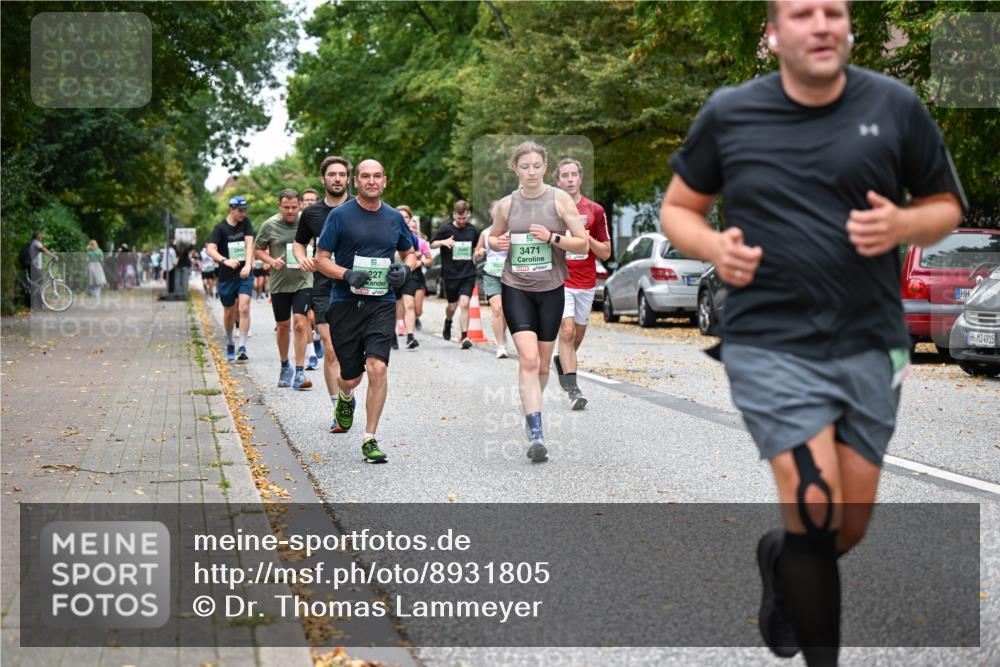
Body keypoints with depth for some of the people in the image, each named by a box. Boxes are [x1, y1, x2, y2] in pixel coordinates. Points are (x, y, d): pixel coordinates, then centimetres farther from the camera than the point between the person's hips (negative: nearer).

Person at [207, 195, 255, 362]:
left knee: (244, 308, -14)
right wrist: (225, 261, -36)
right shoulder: (221, 228, -7)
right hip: (227, 276, -1)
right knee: (229, 312, 12)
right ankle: (229, 344, 34)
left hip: (244, 274, 1)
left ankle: (242, 347, -13)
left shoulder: (246, 223, 2)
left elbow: (249, 243, -8)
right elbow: (210, 249, -18)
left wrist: (248, 264, -25)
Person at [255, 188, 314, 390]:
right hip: (279, 283, 1)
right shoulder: (269, 225, -3)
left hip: (303, 282, -1)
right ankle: (284, 366, 35)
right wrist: (271, 261, -11)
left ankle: (299, 374, -10)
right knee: (283, 326, 12)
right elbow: (257, 250, 7)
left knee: (300, 324, -13)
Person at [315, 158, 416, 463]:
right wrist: (347, 275, -17)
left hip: (382, 304, 1)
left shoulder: (394, 218, 8)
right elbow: (321, 259, 0)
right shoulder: (340, 215, -2)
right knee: (350, 377, 6)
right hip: (345, 304, -1)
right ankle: (345, 399, 46)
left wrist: (404, 269, 0)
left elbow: (409, 253, 23)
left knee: (377, 367, -17)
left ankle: (370, 439, -7)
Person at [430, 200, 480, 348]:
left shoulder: (472, 230, 5)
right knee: (452, 305, 11)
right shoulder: (446, 229, -4)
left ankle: (464, 336, -13)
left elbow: (478, 246, 23)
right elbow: (432, 244, 2)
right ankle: (448, 322, 44)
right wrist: (443, 242, -18)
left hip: (468, 274, 1)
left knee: (464, 304, -13)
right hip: (450, 274, -1)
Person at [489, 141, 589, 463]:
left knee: (543, 364, 10)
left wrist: (552, 237, -17)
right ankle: (535, 433, -20)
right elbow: (493, 238, 19)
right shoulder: (506, 204, 3)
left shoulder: (559, 199, -2)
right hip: (516, 289, -1)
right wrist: (498, 243, -4)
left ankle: (531, 409, 37)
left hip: (551, 290, 1)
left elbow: (583, 244, -2)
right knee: (528, 358, -16)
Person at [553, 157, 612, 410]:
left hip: (586, 283, 3)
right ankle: (573, 390, -19)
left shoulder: (595, 210, 2)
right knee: (567, 331, -17)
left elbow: (606, 252, 3)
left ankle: (562, 362, 45)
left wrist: (587, 238, -14)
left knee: (578, 333, 14)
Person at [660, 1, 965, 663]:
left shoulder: (895, 105, 0)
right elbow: (678, 207, 11)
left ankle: (780, 560, 46)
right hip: (771, 345, -2)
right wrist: (714, 247, -11)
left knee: (850, 528, 12)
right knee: (816, 511, -15)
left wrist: (900, 225, -13)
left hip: (870, 345, 3)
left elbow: (945, 207, 10)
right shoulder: (729, 114, -2)